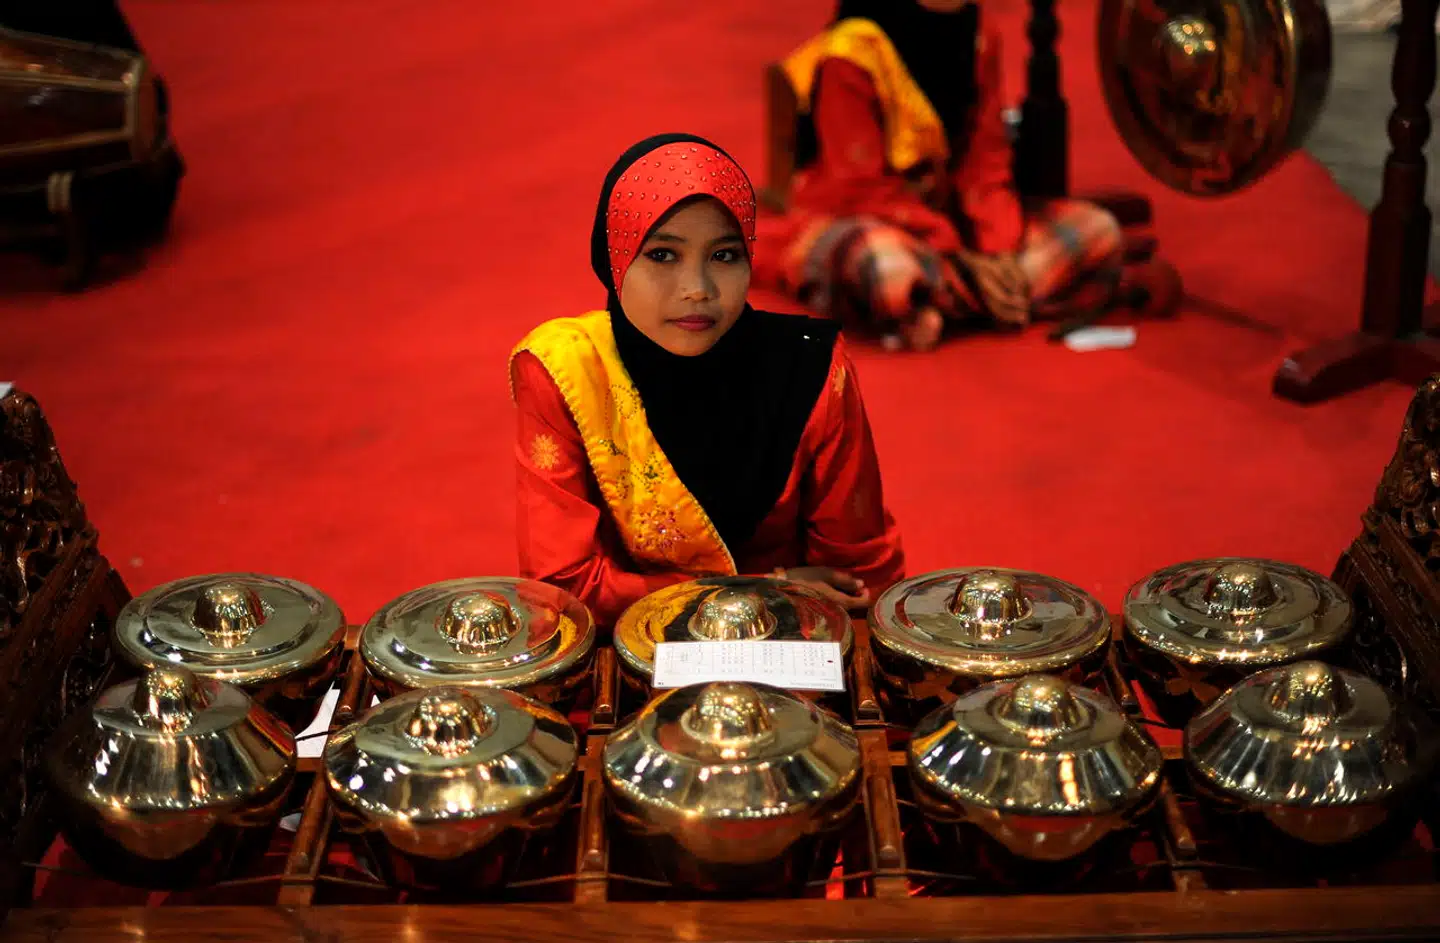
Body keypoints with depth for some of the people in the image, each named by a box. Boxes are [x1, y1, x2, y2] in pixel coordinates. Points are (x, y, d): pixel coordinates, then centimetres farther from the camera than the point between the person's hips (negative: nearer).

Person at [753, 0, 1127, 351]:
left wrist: (1001, 252, -18)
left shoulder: (977, 39, 1)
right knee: (889, 269, -45)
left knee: (1099, 231, -15)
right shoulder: (850, 54, -18)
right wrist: (959, 262, -25)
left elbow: (985, 165, 0)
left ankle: (922, 310, -23)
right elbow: (861, 190, -19)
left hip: (945, 224, 7)